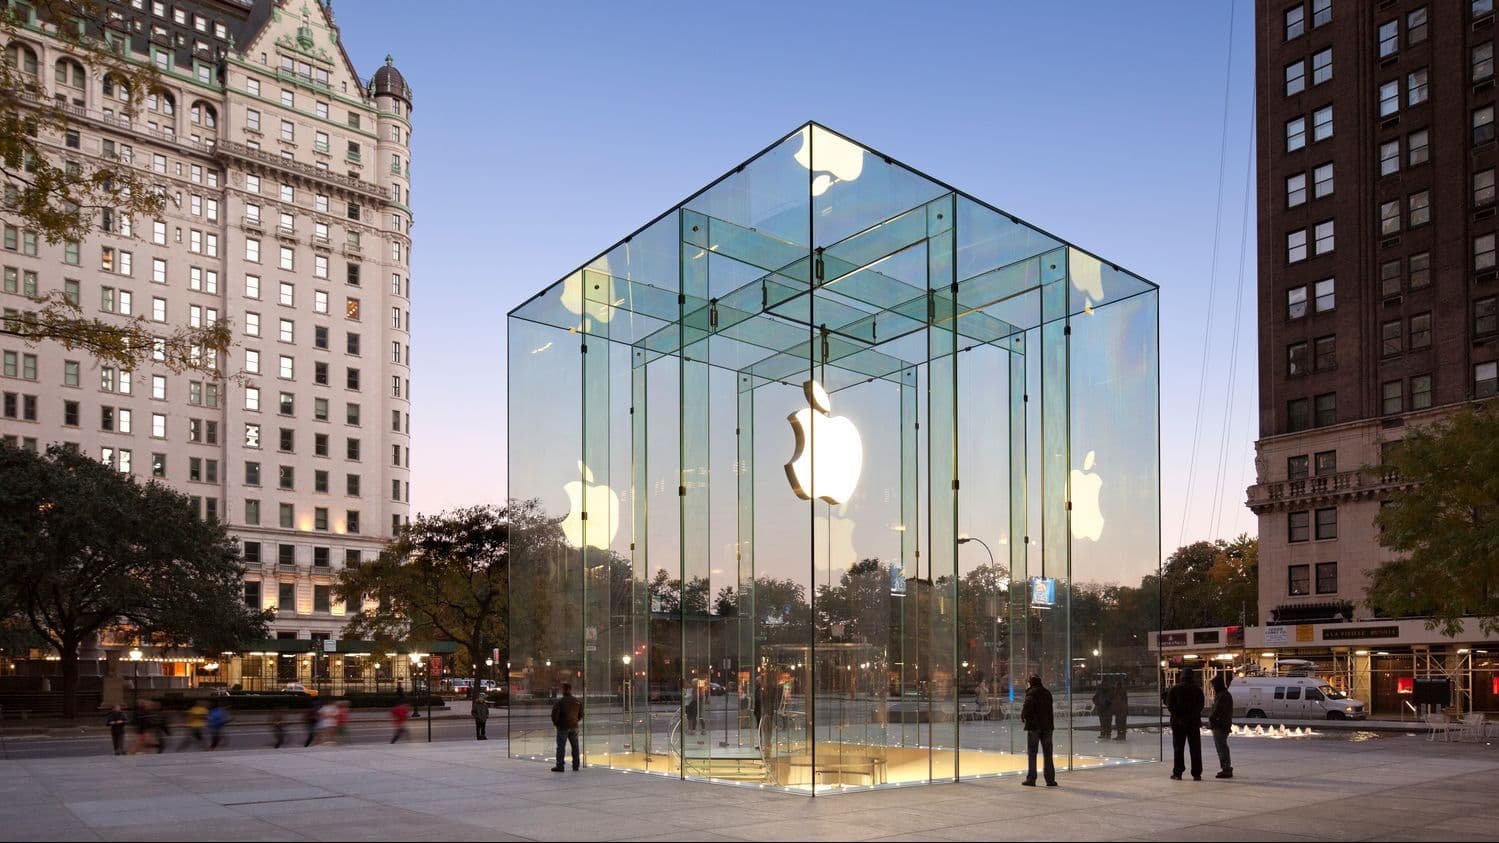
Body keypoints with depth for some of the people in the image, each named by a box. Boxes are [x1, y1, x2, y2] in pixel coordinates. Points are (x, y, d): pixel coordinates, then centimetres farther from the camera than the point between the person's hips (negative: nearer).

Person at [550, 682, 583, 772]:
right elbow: (581, 714, 10)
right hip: (574, 727, 5)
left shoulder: (559, 701, -13)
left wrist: (555, 722, 2)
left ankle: (560, 766, -1)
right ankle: (575, 766, 15)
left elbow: (554, 713, -15)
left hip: (563, 727, -5)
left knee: (561, 747, 1)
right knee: (575, 747, 11)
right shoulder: (578, 701, 3)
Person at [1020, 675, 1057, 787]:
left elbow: (1027, 706, -23)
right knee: (1048, 753, 10)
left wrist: (1023, 717, -8)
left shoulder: (1031, 692, -10)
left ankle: (1031, 779, 3)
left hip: (1034, 725, -5)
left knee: (1032, 753, 3)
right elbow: (1049, 708, 15)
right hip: (1047, 725, 5)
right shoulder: (1047, 693, 10)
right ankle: (1050, 779, 10)